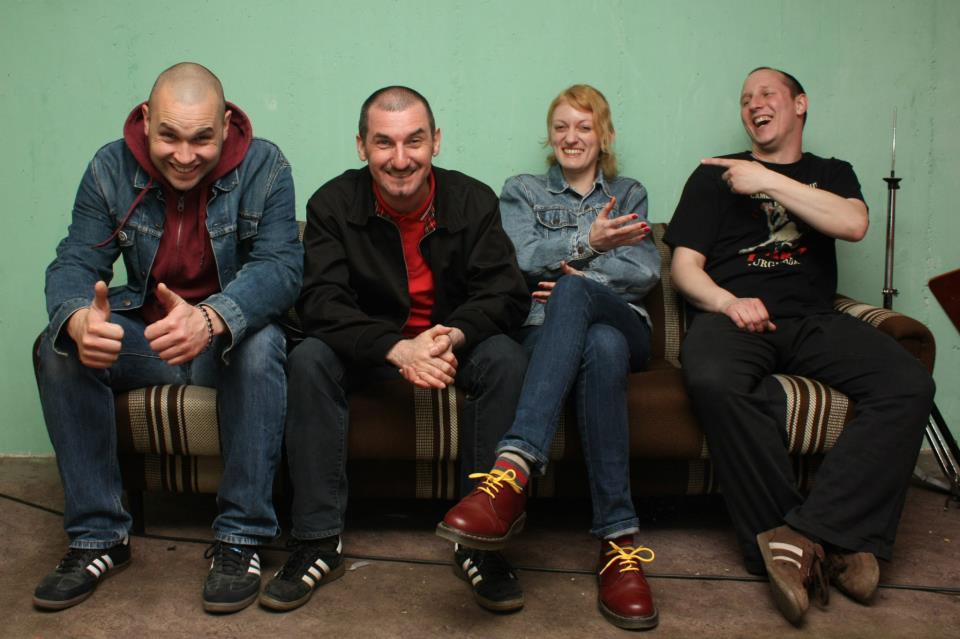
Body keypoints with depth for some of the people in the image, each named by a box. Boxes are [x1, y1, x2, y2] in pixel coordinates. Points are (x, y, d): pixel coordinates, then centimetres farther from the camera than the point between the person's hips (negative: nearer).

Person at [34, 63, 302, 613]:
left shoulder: (264, 166, -13)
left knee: (262, 345, -35)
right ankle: (99, 537, -11)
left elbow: (281, 265, -25)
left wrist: (211, 318, -46)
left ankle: (242, 537, -23)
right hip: (141, 335, 3)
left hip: (230, 338, -2)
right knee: (60, 347, -23)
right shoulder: (111, 168, -5)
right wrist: (79, 320, -38)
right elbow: (74, 263, -12)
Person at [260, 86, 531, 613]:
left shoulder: (473, 201, -8)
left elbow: (506, 294, -13)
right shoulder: (334, 204, -9)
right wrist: (398, 348, -37)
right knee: (309, 360, -28)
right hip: (369, 350, 0)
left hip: (454, 347, 0)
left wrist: (455, 335, -37)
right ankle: (318, 542, -21)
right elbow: (320, 301, -20)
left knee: (505, 359, -29)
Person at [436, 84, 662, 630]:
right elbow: (521, 260, 2)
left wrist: (578, 276, -7)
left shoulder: (630, 194, 27)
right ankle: (619, 537, -46)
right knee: (602, 349, -40)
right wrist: (587, 243, -12)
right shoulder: (523, 191, 24)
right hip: (545, 333, 0)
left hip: (622, 323, 1)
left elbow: (646, 272, 8)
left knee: (570, 292, -38)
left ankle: (514, 468, -51)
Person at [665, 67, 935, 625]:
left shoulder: (833, 174, 24)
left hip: (813, 320, 2)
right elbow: (684, 265, 10)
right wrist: (729, 301, -10)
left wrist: (770, 183, -3)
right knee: (713, 380, -39)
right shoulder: (715, 176, 19)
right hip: (733, 316, -2)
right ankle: (835, 541, -30)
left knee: (910, 384, -27)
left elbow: (854, 224, 0)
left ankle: (803, 536, -31)